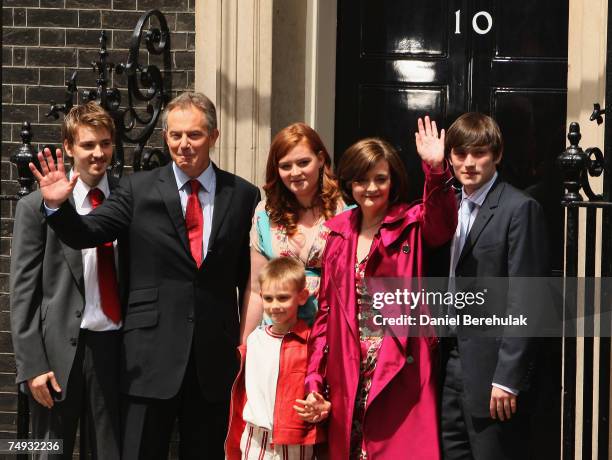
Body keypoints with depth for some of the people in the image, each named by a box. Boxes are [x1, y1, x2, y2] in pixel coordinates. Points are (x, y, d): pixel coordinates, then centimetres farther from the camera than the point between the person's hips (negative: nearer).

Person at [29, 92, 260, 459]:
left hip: (216, 356, 1)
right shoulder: (139, 190, 1)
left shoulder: (243, 195, 2)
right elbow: (85, 234, -2)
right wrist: (58, 205, -21)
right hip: (153, 355, -1)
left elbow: (249, 275, 5)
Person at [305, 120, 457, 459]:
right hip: (349, 376, 4)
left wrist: (436, 171, -43)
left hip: (400, 373, -4)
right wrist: (314, 380, 6)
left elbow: (441, 221, -25)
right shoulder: (339, 233, 9)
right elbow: (325, 310, 11)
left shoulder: (411, 225, 0)